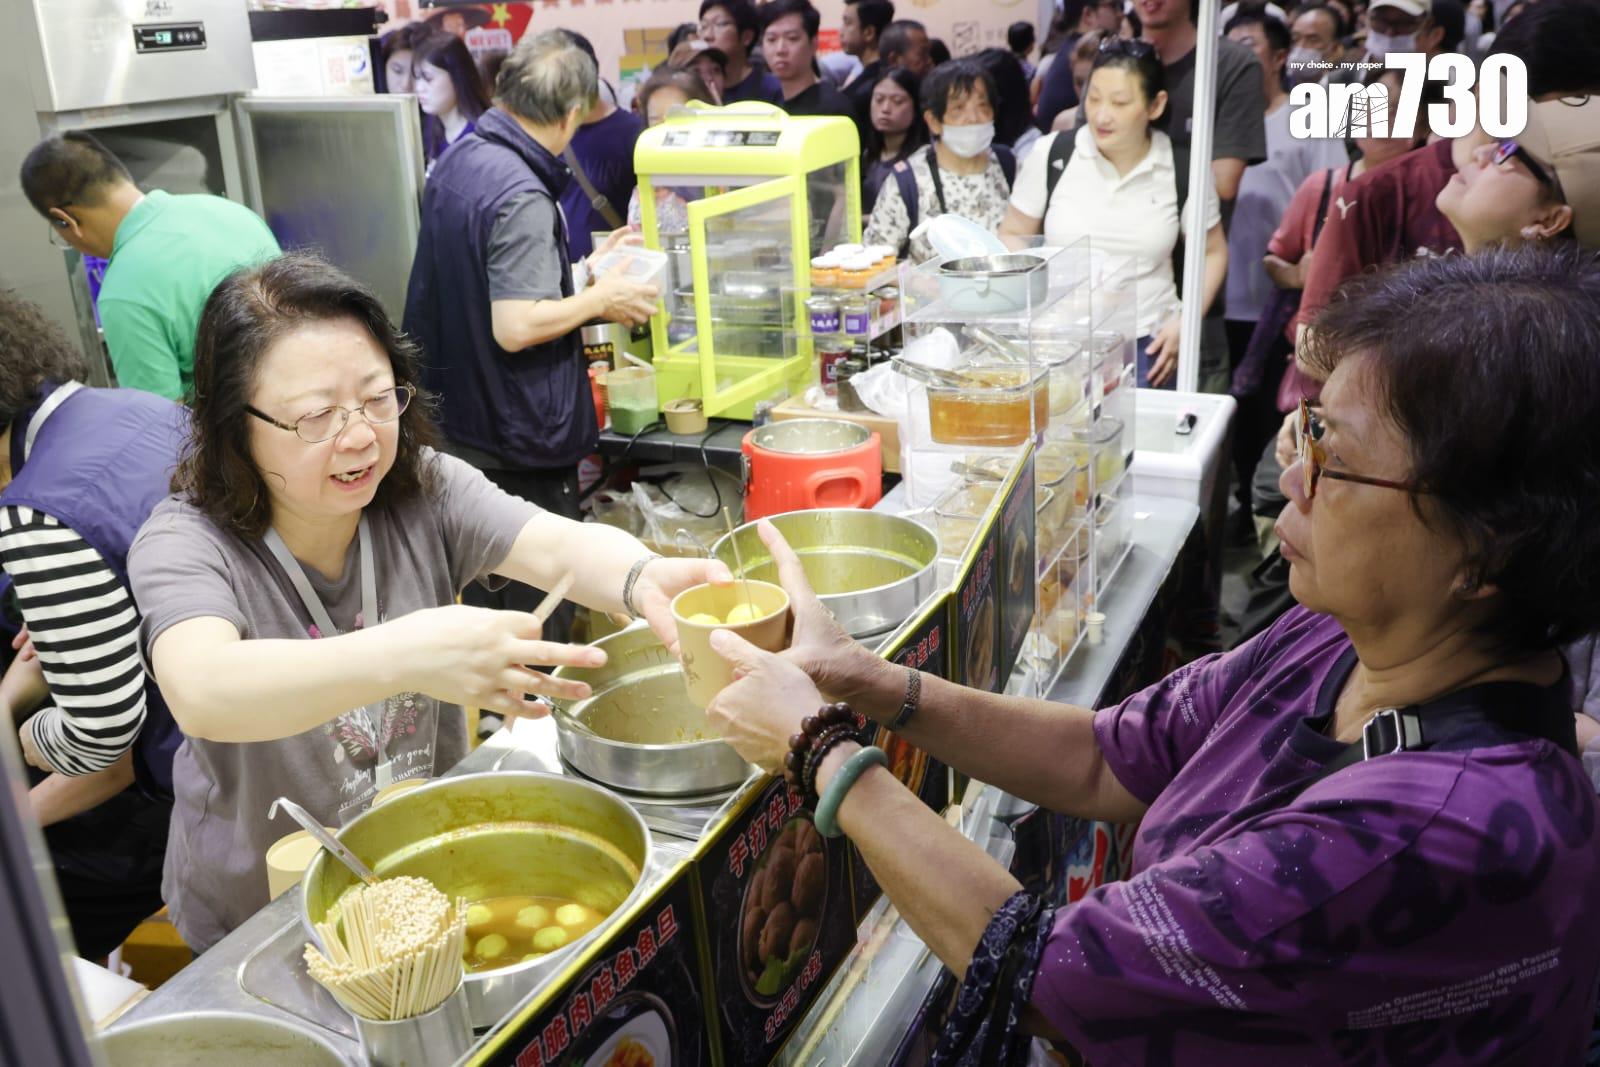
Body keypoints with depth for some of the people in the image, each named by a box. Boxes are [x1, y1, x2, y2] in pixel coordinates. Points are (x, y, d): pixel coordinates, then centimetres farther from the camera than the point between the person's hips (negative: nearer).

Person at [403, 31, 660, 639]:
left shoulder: (456, 163, 8)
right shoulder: (522, 197, -21)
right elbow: (516, 326, -27)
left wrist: (583, 271, 20)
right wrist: (601, 299, -12)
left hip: (460, 423, 10)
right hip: (521, 442, -9)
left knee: (483, 599, 21)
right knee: (538, 618, 4)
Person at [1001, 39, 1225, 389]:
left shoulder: (1183, 169, -2)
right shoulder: (1051, 154, -4)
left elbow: (1211, 252, 12)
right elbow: (1013, 236, 7)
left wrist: (1185, 323, -1)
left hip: (1147, 347, 0)